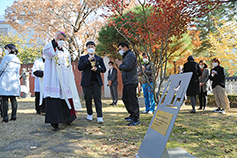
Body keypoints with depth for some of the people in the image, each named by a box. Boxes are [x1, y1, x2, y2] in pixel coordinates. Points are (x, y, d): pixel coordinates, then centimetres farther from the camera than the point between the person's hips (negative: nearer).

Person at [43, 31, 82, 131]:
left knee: (67, 99, 10)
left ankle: (67, 119, 25)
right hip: (54, 80, -5)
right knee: (54, 101, -10)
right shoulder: (52, 48, 1)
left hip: (65, 80, 5)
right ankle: (54, 122, -6)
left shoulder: (66, 52, 18)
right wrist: (54, 40, -23)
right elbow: (46, 52, -25)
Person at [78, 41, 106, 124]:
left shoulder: (99, 59, 15)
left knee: (97, 99, -6)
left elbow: (104, 69, 10)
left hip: (96, 81, 0)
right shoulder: (83, 58, 12)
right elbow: (79, 67, -4)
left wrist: (97, 69, -10)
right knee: (88, 99, 3)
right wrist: (88, 60, -12)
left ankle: (99, 117, -7)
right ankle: (89, 114, 23)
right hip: (86, 81, 0)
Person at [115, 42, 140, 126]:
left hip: (131, 82, -11)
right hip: (127, 82, 11)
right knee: (125, 99, 16)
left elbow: (127, 67, -20)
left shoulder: (130, 55, -9)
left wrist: (120, 65, -4)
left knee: (132, 100, -9)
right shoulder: (126, 56, 24)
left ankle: (136, 119, -4)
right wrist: (120, 63, 6)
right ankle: (132, 115, 27)